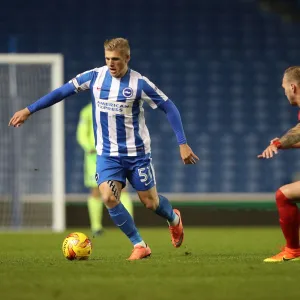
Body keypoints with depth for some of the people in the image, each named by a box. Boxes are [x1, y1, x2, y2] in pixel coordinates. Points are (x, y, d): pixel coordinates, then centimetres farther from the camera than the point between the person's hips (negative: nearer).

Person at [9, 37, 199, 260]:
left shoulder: (139, 83, -14)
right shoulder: (95, 77, -5)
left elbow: (169, 107, -9)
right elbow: (62, 92, 3)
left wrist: (183, 144, -14)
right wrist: (28, 110, 2)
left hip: (137, 152, -2)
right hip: (107, 154, 2)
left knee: (150, 202, 6)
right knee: (108, 197, -20)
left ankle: (174, 218, 42)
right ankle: (140, 246, -7)